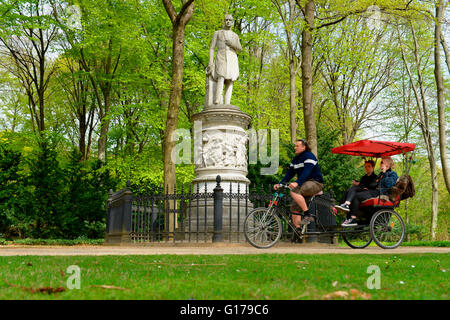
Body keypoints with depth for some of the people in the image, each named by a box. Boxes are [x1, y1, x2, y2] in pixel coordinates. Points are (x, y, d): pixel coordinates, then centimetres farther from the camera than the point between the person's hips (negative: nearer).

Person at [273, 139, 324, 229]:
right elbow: (290, 173, 12)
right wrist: (280, 183, -2)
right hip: (304, 184, 8)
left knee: (294, 191, -31)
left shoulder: (309, 156, -12)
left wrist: (297, 183, -40)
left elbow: (307, 172, -26)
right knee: (294, 207, -3)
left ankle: (308, 215, -27)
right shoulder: (296, 159, 14)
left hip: (315, 182, -8)